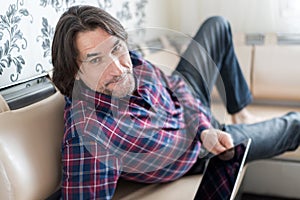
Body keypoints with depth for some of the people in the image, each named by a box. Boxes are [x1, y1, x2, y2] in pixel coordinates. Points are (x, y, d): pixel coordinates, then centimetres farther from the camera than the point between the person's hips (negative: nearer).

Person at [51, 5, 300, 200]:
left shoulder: (128, 59, -24)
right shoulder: (87, 130, -44)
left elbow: (172, 84, -6)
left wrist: (204, 128, -23)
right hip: (197, 153, -5)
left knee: (218, 25, 17)